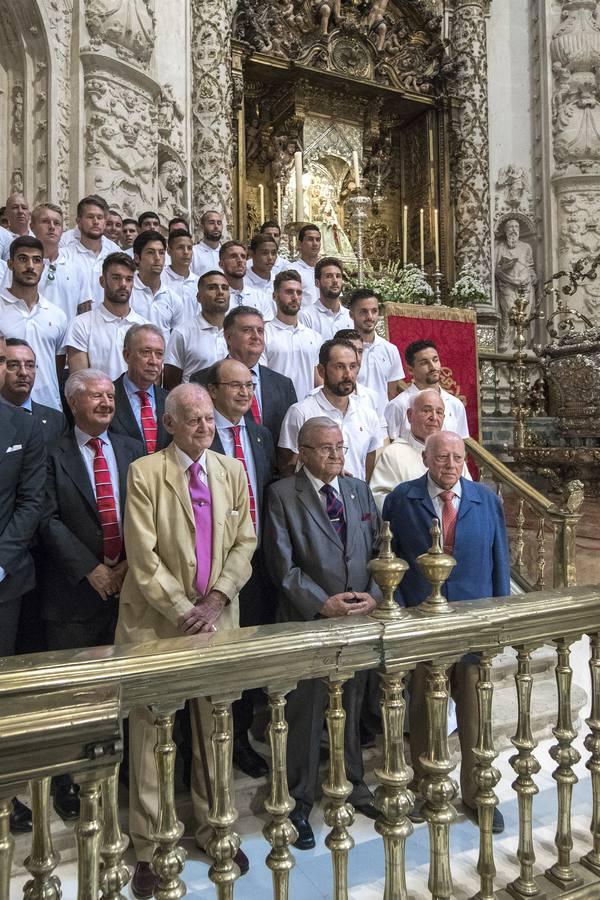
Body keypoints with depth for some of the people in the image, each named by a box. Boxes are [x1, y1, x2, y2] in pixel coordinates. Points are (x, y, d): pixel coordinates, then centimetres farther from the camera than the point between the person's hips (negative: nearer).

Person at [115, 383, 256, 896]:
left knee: (215, 729, 13)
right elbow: (143, 556, -12)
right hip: (156, 622, -3)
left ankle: (213, 830, 32)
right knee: (150, 733, 6)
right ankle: (147, 849, 23)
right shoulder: (144, 473, -8)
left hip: (217, 619, 4)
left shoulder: (232, 471, 6)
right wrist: (183, 612, -13)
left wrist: (217, 596, -9)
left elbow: (245, 542, 4)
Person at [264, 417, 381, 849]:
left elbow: (378, 551, 8)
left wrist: (373, 595, -7)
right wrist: (323, 604, -17)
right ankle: (300, 804, 26)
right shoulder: (282, 494, -7)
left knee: (353, 709, 19)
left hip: (361, 619, 5)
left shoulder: (360, 490, 9)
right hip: (308, 620, -4)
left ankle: (354, 786, 39)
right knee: (305, 715, 8)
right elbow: (284, 565, -11)